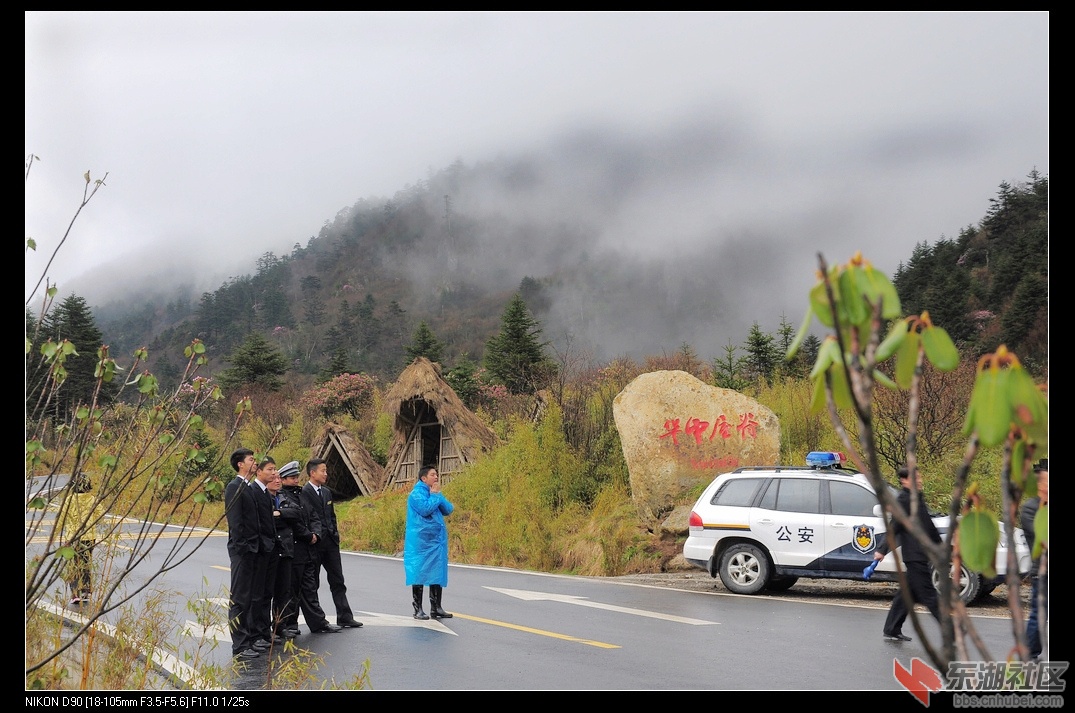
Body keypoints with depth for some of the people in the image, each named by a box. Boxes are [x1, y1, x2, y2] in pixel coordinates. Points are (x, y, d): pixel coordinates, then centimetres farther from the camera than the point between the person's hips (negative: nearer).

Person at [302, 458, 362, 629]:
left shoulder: (327, 492, 15)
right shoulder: (304, 492, -10)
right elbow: (312, 517, -19)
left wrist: (335, 535, 12)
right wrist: (316, 534, -27)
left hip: (330, 541, 8)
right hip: (315, 543, -8)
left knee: (338, 581, 10)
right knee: (312, 583, 2)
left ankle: (344, 617, 15)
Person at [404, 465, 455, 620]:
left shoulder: (436, 492, 13)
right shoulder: (417, 493, -10)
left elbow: (448, 510, 6)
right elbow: (425, 509, -25)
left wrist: (438, 495, -5)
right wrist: (434, 495, -12)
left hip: (437, 540, 8)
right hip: (421, 541, -7)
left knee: (437, 573, 9)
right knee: (419, 573, -2)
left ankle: (436, 608, 16)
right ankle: (418, 609, 5)